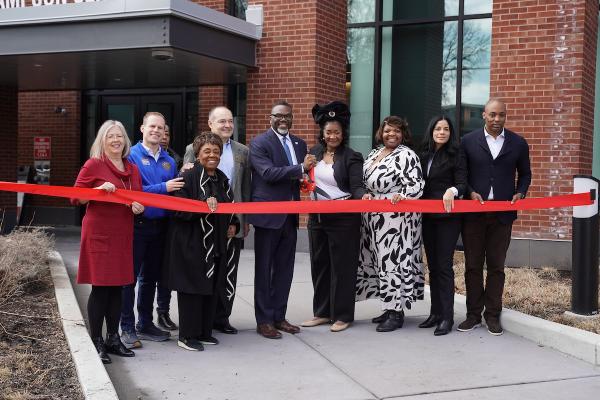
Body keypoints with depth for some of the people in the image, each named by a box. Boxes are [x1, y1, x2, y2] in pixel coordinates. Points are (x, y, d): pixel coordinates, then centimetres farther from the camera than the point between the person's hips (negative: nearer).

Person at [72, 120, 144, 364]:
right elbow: (76, 197, -4)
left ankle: (113, 339, 20)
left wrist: (140, 206, -1)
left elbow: (139, 198, 22)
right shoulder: (93, 165, -4)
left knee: (117, 286, 10)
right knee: (100, 286, -3)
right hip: (99, 232, -5)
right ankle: (96, 342, 6)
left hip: (123, 234, 6)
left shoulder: (132, 169, 13)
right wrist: (100, 189, -19)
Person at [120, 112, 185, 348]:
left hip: (160, 225, 6)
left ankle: (145, 324, 25)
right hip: (137, 224, -6)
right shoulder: (132, 156, -6)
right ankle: (127, 327, 6)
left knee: (150, 277, 14)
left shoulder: (169, 161, 12)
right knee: (130, 277, -1)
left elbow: (175, 191, 16)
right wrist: (163, 188, -19)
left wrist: (183, 177, -2)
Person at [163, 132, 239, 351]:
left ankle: (204, 332, 22)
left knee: (211, 288, 11)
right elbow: (179, 208, -17)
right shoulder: (189, 177, -9)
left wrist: (233, 224, 8)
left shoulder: (222, 179, 14)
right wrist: (204, 204, -29)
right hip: (192, 243, -7)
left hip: (217, 244, 8)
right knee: (192, 288, -3)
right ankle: (187, 336, 7)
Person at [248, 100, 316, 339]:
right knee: (264, 269, 3)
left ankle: (279, 317, 22)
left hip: (290, 215, 6)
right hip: (268, 214, -6)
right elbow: (268, 173, -20)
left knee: (285, 269, 11)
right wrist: (301, 168, -21)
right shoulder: (259, 143, -7)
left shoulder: (299, 144, 13)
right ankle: (264, 321, 10)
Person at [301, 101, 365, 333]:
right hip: (317, 217, 6)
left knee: (342, 266, 1)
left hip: (343, 218, -6)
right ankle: (322, 312, 24)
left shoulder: (351, 157, -8)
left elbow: (357, 187, -15)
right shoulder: (314, 153, 8)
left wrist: (364, 197, -36)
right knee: (319, 265, 12)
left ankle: (342, 315, 11)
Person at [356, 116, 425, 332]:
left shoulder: (407, 155, -9)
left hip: (396, 218, -8)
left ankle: (397, 313, 1)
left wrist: (402, 195, -32)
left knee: (394, 261, -7)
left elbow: (416, 184, -16)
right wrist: (367, 195, 4)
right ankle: (389, 306, 23)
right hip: (375, 218, 8)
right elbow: (367, 181, 23)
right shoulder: (373, 154, 16)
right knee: (380, 261, 12)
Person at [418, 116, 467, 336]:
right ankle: (435, 313, 18)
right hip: (428, 216, 6)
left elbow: (462, 183, -10)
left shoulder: (455, 155, -4)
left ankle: (447, 317, -2)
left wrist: (452, 190, -30)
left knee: (444, 265, -7)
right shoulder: (424, 155, 11)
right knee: (432, 266, 10)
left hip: (447, 217, -6)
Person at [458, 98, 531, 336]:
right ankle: (474, 314, 14)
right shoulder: (468, 141, 3)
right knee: (473, 265, 5)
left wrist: (520, 193, -4)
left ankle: (493, 316, 14)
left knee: (496, 266, 6)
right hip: (473, 212, 0)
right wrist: (470, 192, -10)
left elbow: (525, 174, 14)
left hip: (502, 213, 0)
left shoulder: (518, 143, 6)